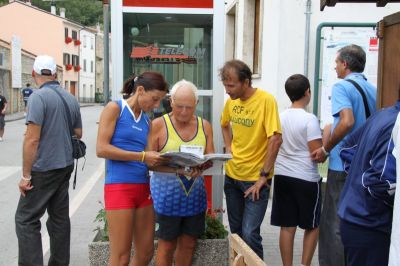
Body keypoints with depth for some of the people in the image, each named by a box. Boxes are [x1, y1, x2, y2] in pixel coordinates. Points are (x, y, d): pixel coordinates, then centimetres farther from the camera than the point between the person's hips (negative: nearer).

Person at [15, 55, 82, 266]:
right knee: (60, 217, 13)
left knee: (26, 219, 0)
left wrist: (25, 175, -15)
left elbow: (32, 139, -19)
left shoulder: (38, 97, -14)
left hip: (44, 169, -7)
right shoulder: (71, 98, 8)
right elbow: (78, 134, 16)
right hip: (65, 166, 7)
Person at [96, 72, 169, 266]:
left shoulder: (146, 120, 16)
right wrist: (142, 156, -16)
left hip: (143, 188, 7)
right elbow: (101, 149, -13)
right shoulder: (115, 108, -3)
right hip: (119, 187, -7)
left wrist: (157, 160, -4)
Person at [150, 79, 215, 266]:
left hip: (195, 194, 4)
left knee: (188, 243, 13)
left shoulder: (204, 126, 6)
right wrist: (176, 168, -26)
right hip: (167, 194, -4)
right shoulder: (159, 125, -6)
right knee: (167, 244, 7)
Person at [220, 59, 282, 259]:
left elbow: (275, 139, -21)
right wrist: (228, 148, 6)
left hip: (255, 178, -6)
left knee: (249, 234, -9)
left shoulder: (266, 100, -17)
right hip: (232, 175, 6)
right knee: (235, 232, 17)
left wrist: (264, 175, -20)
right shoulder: (230, 101, 2)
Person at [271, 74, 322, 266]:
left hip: (282, 176, 5)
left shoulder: (279, 117, 5)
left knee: (287, 227, 9)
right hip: (306, 179, -5)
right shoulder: (309, 119, -13)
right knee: (312, 226, 12)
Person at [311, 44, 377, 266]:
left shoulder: (342, 86, -11)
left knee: (334, 224, 3)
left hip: (343, 166, -7)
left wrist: (325, 149, -16)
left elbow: (347, 122, -26)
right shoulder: (373, 90, 11)